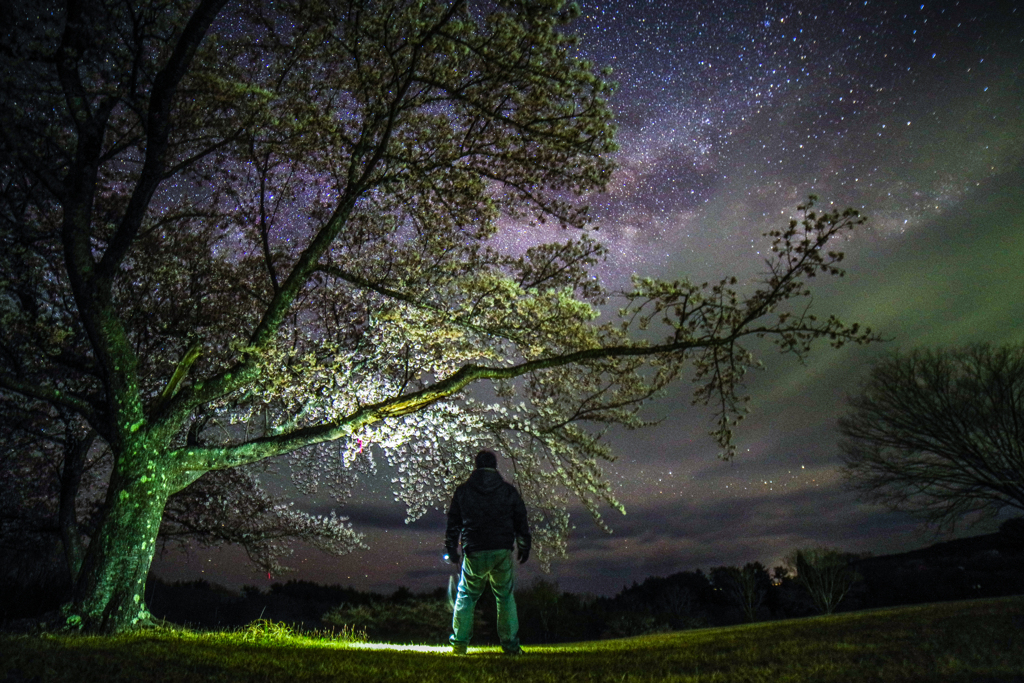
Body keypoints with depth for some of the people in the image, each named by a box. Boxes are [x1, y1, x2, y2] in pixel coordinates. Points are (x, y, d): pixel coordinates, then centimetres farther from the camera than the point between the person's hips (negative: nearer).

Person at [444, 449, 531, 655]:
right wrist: (524, 547, 20)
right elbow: (521, 521, 10)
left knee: (466, 596, 15)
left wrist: (451, 550, 13)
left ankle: (459, 643, 15)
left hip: (474, 553, -1)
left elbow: (453, 523, 5)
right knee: (506, 596, 14)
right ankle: (511, 645, 15)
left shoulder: (463, 490, 3)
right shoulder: (509, 491, 5)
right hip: (502, 551, 1)